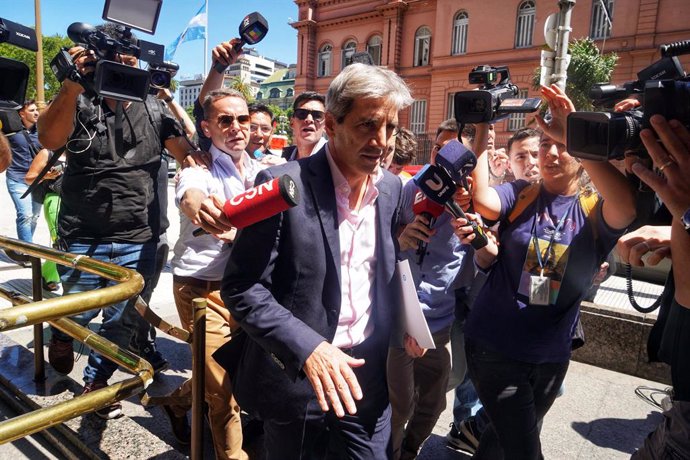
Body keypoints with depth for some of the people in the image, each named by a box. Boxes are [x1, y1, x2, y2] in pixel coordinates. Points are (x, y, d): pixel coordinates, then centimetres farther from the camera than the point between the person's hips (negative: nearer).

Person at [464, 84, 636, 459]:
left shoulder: (594, 211, -4)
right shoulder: (520, 194, -4)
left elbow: (627, 207, -28)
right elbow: (483, 202, -26)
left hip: (551, 356, 3)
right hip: (494, 346, -2)